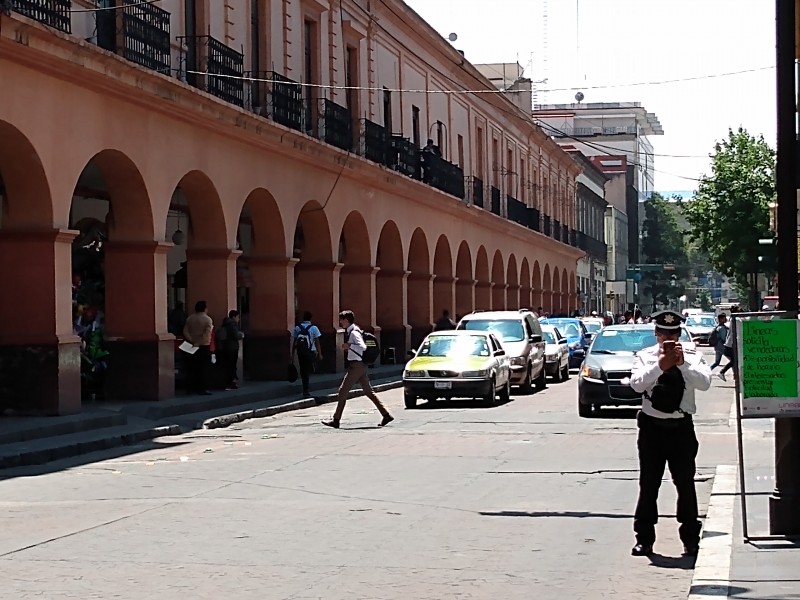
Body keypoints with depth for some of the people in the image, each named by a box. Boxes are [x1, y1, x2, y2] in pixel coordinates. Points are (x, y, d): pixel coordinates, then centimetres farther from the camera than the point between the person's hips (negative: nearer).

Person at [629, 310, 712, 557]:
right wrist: (660, 366, -25)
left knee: (685, 483, 3)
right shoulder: (645, 357, 2)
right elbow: (637, 383, -15)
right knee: (648, 484, 4)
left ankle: (690, 539, 14)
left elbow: (705, 383, -14)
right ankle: (644, 539, 12)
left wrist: (682, 364, -24)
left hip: (681, 427, 0)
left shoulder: (692, 358, 2)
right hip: (652, 427, 0)